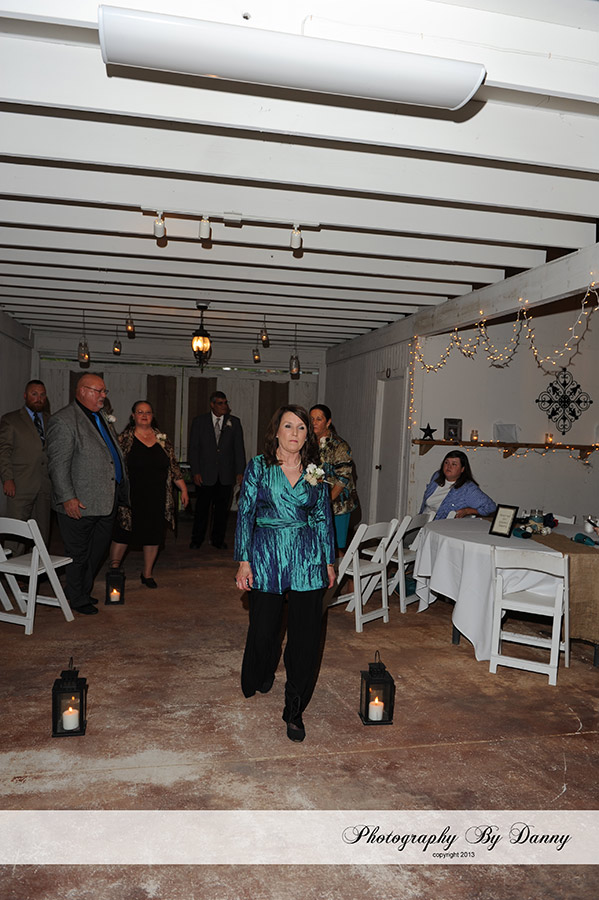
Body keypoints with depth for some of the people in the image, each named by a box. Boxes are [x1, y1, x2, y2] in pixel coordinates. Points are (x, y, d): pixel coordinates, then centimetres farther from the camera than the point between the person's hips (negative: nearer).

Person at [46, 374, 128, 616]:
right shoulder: (63, 420, -12)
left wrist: (121, 489, 17)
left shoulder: (102, 417, 15)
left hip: (106, 501, 8)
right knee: (79, 554, 6)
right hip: (80, 504, -8)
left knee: (98, 550, 18)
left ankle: (83, 591, 35)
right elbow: (57, 464, -16)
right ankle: (77, 599, 23)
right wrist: (68, 498, -20)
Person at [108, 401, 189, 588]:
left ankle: (147, 573, 23)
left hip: (157, 499, 3)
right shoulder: (124, 439, -1)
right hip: (131, 497, -3)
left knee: (154, 535, 8)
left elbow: (173, 466, 11)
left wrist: (183, 488, 6)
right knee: (123, 533, 4)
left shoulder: (162, 439, 8)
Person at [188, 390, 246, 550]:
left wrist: (240, 471, -1)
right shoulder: (199, 421, 2)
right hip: (205, 474, -1)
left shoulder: (234, 422, 5)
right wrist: (195, 472, -6)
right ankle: (197, 540, 19)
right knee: (202, 508, 4)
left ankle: (218, 539, 21)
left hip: (226, 475, 1)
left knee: (222, 508, 8)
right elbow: (193, 448, 1)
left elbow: (239, 448, 5)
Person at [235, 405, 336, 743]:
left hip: (308, 560, 1)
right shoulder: (258, 466, 0)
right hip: (266, 556, -1)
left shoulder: (316, 472, 5)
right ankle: (264, 674, 43)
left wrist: (329, 561, 10)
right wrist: (243, 560, -6)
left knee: (306, 634, -1)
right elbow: (245, 513, -1)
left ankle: (295, 710, 14)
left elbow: (324, 518, 10)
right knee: (264, 628, 8)